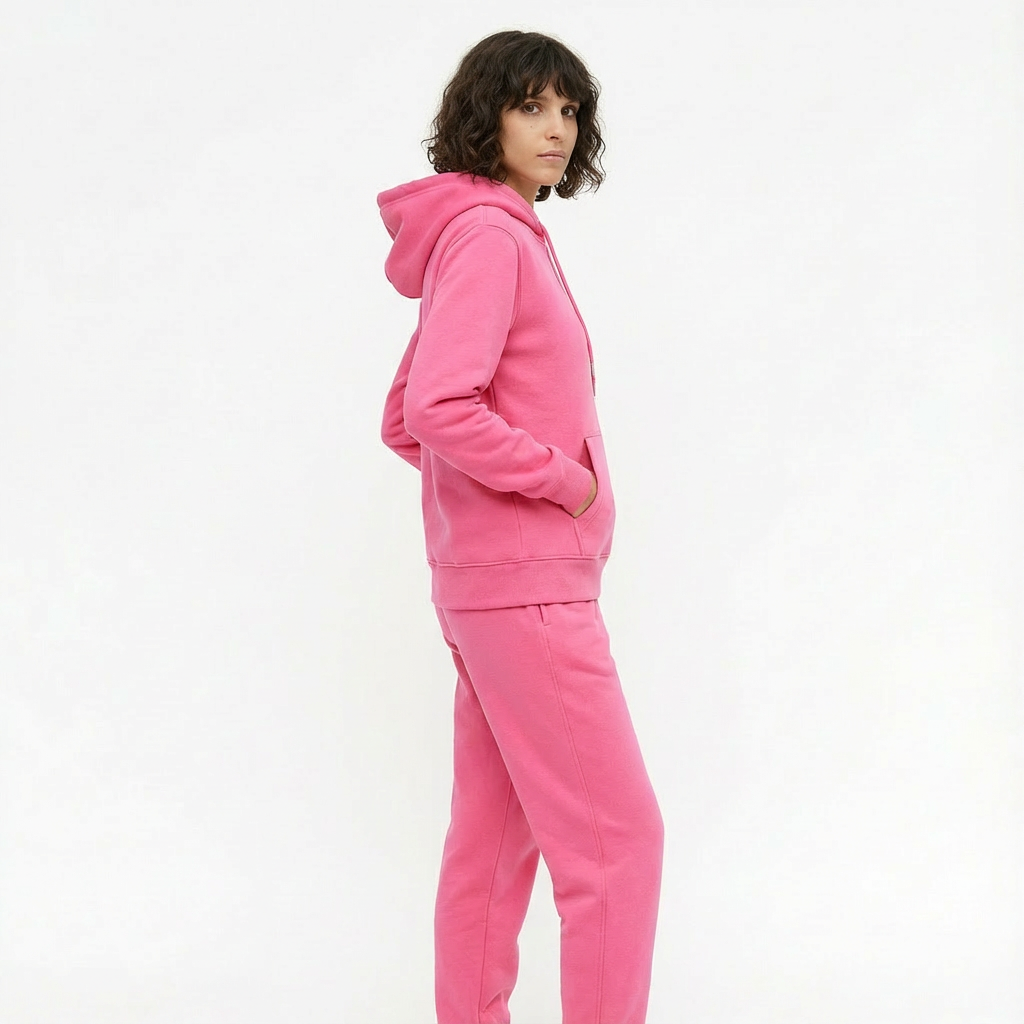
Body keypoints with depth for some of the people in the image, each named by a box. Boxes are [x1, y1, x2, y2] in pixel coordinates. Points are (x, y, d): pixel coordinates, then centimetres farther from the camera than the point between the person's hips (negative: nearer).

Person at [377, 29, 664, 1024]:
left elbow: (401, 421, 20)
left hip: (490, 583, 10)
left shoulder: (508, 236, 17)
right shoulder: (488, 234, -12)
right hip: (527, 580, -10)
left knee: (496, 833, 14)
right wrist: (562, 478, -15)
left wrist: (484, 481, 9)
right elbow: (436, 410, -24)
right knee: (616, 835, -5)